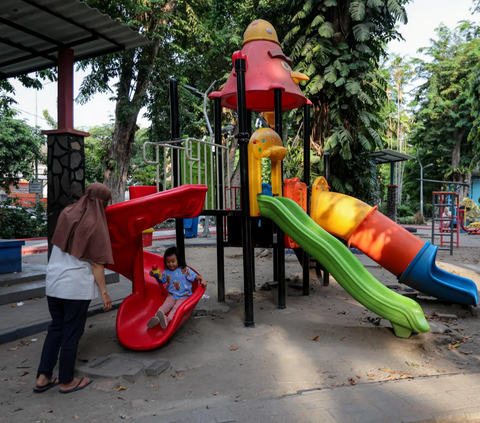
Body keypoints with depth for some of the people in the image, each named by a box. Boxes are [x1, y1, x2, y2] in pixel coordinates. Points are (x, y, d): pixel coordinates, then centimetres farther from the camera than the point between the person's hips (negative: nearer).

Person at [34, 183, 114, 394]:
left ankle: (43, 377, 23)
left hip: (53, 282, 7)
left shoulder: (66, 213, 5)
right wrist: (104, 292, -9)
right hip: (76, 286, -6)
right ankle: (66, 381, 20)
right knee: (71, 333, 6)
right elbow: (96, 263, -13)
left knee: (56, 327, 19)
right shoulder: (95, 224, -12)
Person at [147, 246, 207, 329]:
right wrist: (156, 276, 4)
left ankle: (168, 319, -51)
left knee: (176, 307, -28)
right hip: (171, 296, 4)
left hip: (184, 296, -4)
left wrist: (202, 279, -28)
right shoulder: (166, 271, 7)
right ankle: (157, 316, -46)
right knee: (165, 305, -23)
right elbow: (162, 280, 22)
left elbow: (195, 276, -9)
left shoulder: (185, 270, -5)